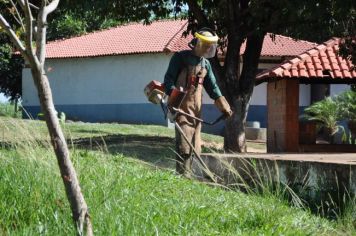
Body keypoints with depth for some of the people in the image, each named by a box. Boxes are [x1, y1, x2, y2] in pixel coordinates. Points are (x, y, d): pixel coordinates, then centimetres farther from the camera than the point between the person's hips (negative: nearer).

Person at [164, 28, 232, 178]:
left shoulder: (206, 64, 16)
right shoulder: (180, 58, -3)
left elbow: (212, 86, 19)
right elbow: (169, 79, -7)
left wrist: (224, 107, 11)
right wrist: (172, 99, -21)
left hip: (196, 106, 7)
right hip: (181, 104, -7)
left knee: (195, 142, 5)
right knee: (184, 139, -14)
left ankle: (191, 173, 10)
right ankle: (183, 174, -13)